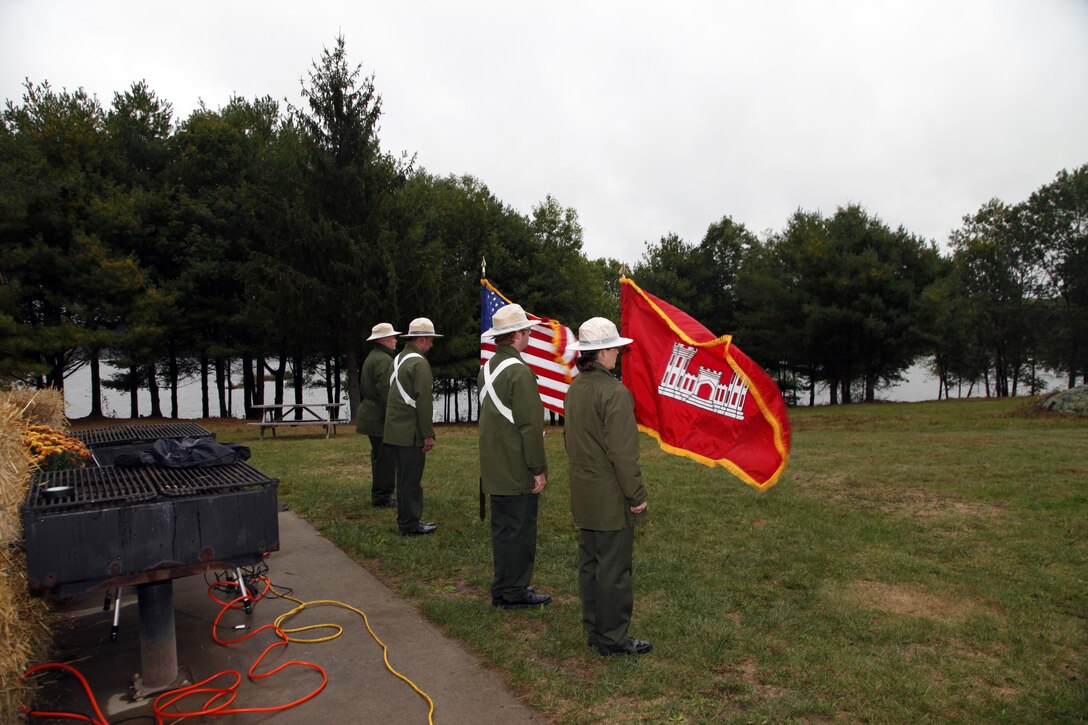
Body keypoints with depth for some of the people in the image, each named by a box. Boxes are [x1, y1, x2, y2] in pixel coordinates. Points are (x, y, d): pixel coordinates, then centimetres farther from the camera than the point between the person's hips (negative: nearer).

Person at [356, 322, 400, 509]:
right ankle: (382, 498, 1)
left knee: (380, 457, 17)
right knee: (386, 458, -5)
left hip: (371, 415, 11)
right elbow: (386, 392, -24)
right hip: (381, 419, -11)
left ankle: (379, 496, 25)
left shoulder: (372, 357, 18)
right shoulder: (384, 360, -16)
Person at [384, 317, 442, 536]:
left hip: (395, 430, 9)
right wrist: (428, 434, -15)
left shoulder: (398, 359, 15)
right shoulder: (419, 363, -15)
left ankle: (406, 521, 26)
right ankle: (410, 525, 7)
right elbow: (423, 401, -19)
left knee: (405, 477, 16)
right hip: (411, 433, -9)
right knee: (411, 479, -1)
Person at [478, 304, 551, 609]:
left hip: (495, 468, 9)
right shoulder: (519, 371, -19)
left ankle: (502, 589, 27)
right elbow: (530, 425, -20)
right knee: (520, 530, 3)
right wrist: (538, 469, -14)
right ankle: (514, 592, 15)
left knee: (502, 527, 17)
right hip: (518, 470, -9)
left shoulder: (487, 368, 9)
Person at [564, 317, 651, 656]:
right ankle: (613, 638, 16)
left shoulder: (574, 388, 6)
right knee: (614, 567, 4)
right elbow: (623, 452, -21)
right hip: (610, 495, -9)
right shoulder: (614, 392, -21)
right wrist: (636, 495, -12)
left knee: (589, 561, 17)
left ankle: (594, 629, 30)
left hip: (584, 492, 9)